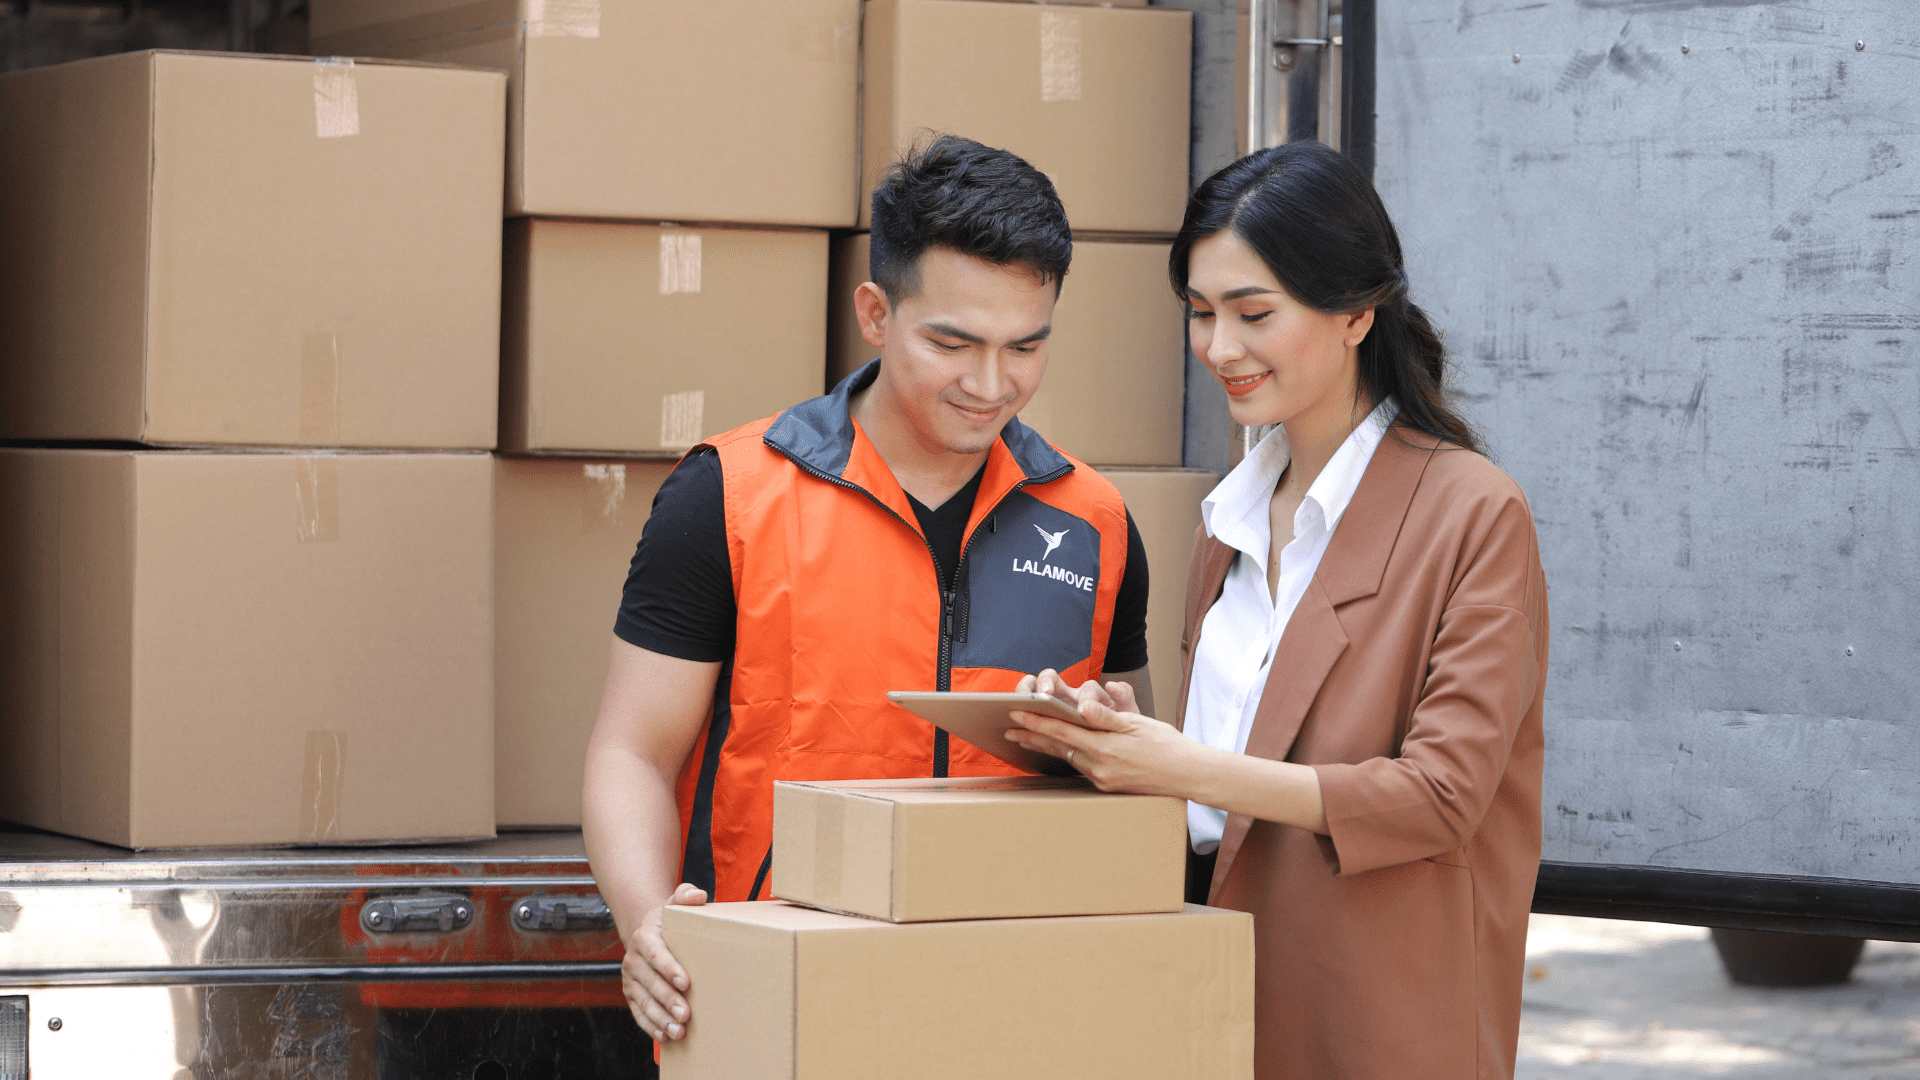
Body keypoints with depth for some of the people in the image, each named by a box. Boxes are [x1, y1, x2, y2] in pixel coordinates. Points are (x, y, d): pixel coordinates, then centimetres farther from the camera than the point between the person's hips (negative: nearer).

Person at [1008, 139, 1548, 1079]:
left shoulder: (1474, 515, -10)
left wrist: (1187, 770, -22)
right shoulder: (1233, 516, 13)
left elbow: (1443, 794, -16)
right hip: (1225, 996, 6)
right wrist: (1115, 731, -4)